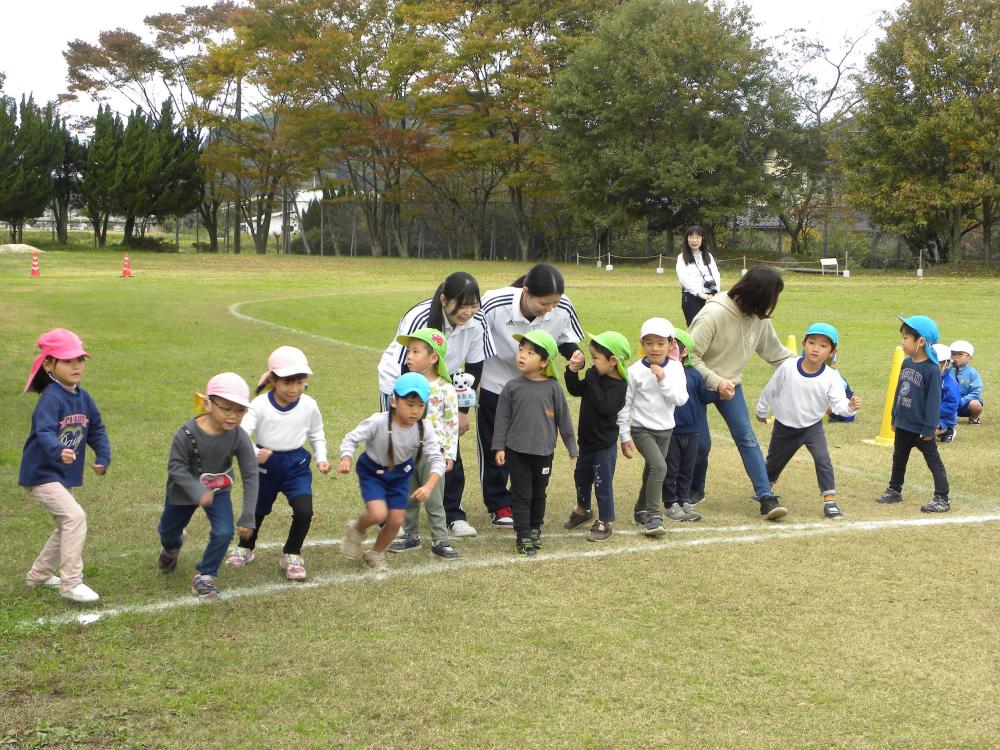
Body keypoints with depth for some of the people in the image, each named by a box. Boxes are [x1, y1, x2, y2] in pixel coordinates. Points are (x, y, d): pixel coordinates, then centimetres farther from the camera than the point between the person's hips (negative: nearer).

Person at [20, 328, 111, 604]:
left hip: (63, 475, 9)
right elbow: (44, 431, -38)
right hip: (41, 474, -9)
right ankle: (70, 583, -16)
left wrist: (103, 458, -4)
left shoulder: (84, 397, 3)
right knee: (75, 517, -22)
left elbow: (96, 430, 11)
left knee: (66, 526, 21)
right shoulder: (51, 398, -22)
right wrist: (58, 451, -57)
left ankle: (39, 574, 39)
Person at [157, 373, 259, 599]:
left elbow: (250, 477, -22)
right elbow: (176, 467, -25)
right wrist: (198, 492, -38)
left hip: (218, 490, 1)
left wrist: (247, 518, -22)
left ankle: (204, 576, 7)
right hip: (184, 488, 0)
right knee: (168, 531, 21)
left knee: (224, 532, -18)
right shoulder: (187, 434, -32)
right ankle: (172, 547, 61)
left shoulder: (239, 438, -27)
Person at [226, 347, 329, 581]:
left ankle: (291, 555, 9)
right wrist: (253, 453, -43)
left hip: (296, 465, 1)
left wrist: (321, 458, -3)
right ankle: (246, 548, 50)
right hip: (265, 464, 0)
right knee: (257, 509, 20)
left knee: (304, 511, -18)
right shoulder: (260, 405, -17)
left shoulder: (309, 406, -9)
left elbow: (317, 434, 9)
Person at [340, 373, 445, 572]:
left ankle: (376, 554, 31)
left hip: (400, 474, 4)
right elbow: (352, 438, -22)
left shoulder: (424, 430, -22)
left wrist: (429, 486, -36)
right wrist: (346, 459, -42)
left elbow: (437, 460, -21)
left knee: (396, 521, 2)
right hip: (372, 471, -4)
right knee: (378, 514, -23)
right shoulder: (378, 422, -31)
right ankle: (356, 530, 14)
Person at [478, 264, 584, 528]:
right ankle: (499, 505, 22)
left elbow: (566, 341, -3)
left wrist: (574, 353, -26)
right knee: (494, 447, 6)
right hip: (494, 384, -3)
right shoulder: (494, 304, -33)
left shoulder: (563, 309, -24)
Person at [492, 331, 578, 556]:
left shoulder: (552, 387, -3)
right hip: (517, 451, -1)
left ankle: (535, 529, 33)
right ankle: (523, 536, 6)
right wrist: (499, 447, -3)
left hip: (543, 452, 1)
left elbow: (563, 418, 3)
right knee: (522, 495, 1)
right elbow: (502, 418, 0)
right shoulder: (512, 387, -4)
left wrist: (572, 447, 5)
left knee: (539, 494, 16)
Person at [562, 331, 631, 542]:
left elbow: (605, 407, -34)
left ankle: (605, 523, 14)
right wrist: (572, 372, -4)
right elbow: (576, 390, 13)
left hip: (604, 445, -9)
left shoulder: (618, 385, -21)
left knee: (603, 483, 1)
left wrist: (593, 381, -31)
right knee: (581, 476, 24)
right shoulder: (597, 379, 3)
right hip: (587, 440, 9)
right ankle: (583, 511, 46)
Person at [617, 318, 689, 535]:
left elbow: (681, 399, -11)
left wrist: (663, 380, -21)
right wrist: (624, 436, -6)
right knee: (659, 466, -22)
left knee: (651, 472, 15)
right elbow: (624, 404, -6)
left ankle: (642, 510, 35)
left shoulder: (675, 368, -2)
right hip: (641, 429, -4)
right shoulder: (635, 371, -10)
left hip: (665, 429, 4)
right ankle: (653, 516, -17)